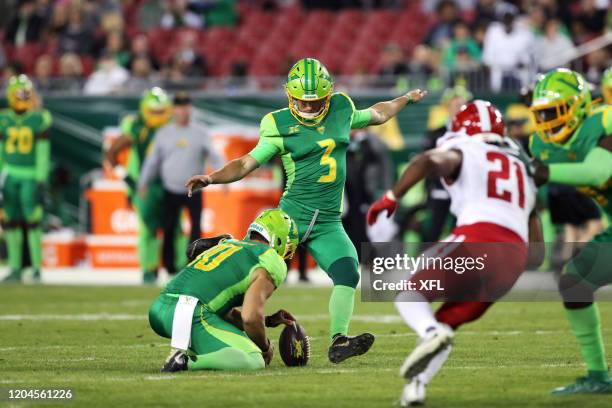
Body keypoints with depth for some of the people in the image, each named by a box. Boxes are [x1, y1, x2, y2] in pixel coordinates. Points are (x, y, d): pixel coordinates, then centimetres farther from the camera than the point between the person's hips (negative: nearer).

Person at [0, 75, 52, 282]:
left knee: (32, 221, -9)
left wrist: (41, 181, -8)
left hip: (31, 176, -4)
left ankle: (37, 268, -1)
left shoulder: (40, 119, -5)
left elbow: (43, 152, -5)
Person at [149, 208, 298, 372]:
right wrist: (266, 348, 12)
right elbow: (251, 318, -8)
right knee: (254, 361, -8)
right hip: (189, 314, -9)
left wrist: (269, 321, 33)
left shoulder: (228, 245, 30)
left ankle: (189, 352, 6)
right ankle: (186, 361, -21)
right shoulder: (272, 262, 4)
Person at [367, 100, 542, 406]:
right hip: (514, 258, 5)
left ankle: (431, 333, -20)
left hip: (476, 243, -5)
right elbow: (537, 254, 27)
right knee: (446, 323, 22)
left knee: (410, 296, 13)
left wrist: (391, 197, -6)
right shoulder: (523, 172, 33)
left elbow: (431, 160, -10)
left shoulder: (463, 153, 17)